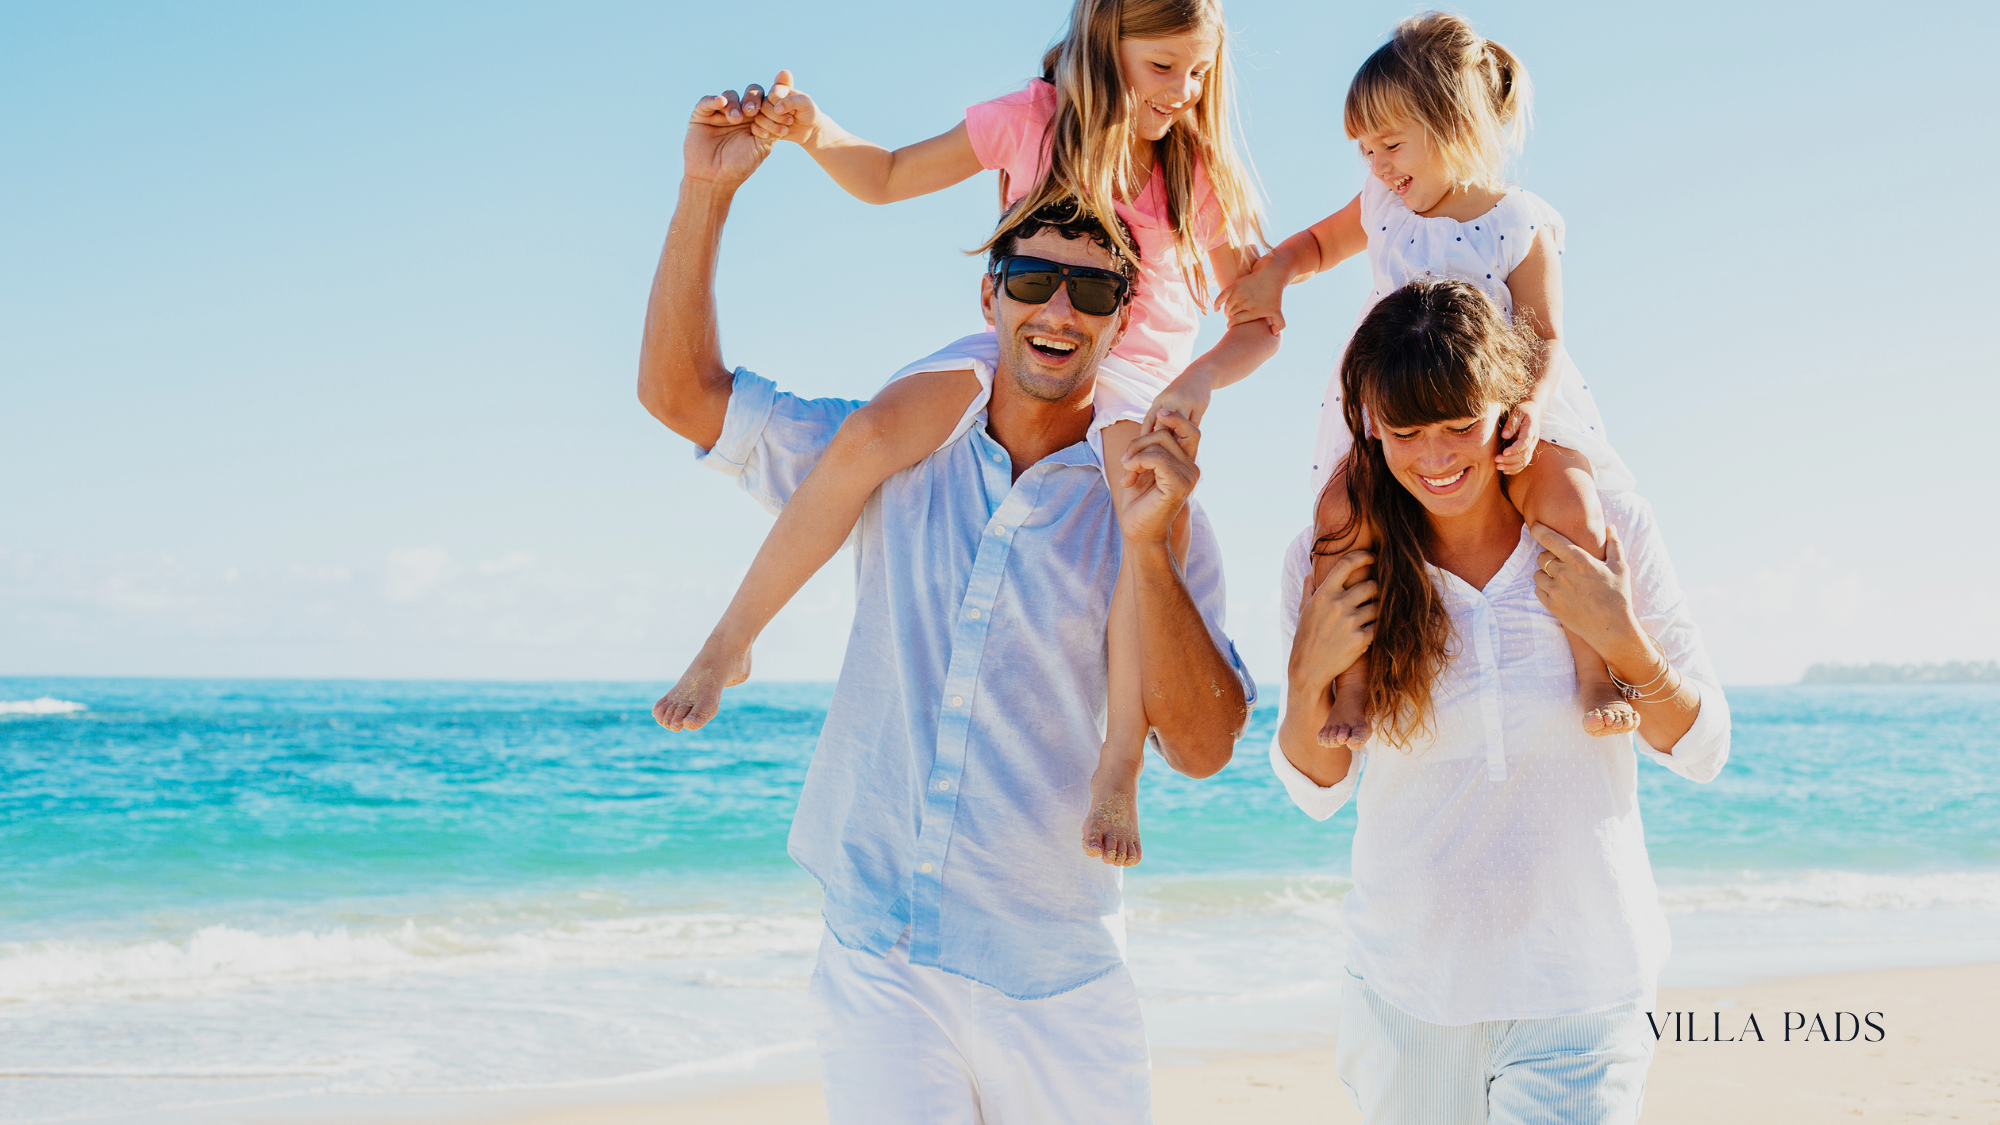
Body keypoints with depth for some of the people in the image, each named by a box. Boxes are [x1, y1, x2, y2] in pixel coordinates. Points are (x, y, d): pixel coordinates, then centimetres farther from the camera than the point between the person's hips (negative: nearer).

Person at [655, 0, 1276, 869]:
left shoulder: (1200, 170, -3)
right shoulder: (1030, 119, -2)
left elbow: (1258, 323, 1)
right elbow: (886, 178, 9)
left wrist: (1197, 383, -19)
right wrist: (812, 131, -11)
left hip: (1136, 375, -1)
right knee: (869, 436, -30)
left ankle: (1118, 771, -22)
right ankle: (728, 646, -14)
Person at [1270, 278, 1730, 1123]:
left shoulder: (1604, 530, -8)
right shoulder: (1332, 562, -6)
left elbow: (1702, 752, 0)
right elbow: (1316, 791, 4)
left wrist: (1623, 640, -18)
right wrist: (1310, 675, -15)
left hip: (1579, 988, -1)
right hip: (1406, 991, 1)